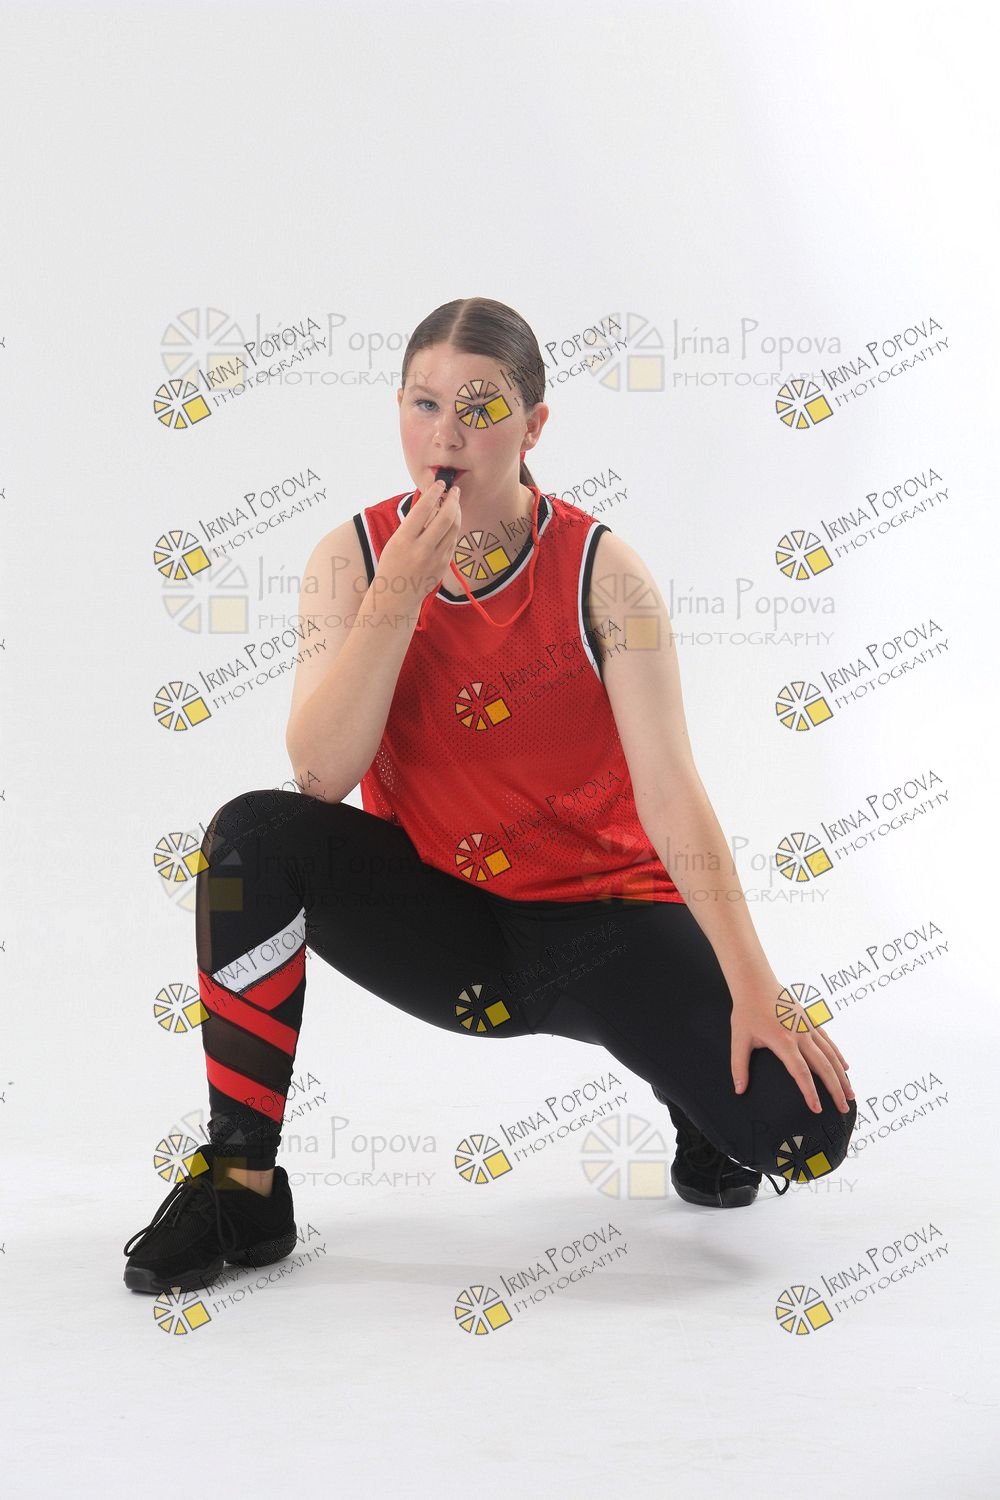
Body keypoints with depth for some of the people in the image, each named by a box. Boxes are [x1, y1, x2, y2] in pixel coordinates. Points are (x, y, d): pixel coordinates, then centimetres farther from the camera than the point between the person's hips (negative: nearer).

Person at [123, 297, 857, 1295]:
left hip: (601, 915, -2)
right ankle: (241, 1188, -14)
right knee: (256, 834, -26)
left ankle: (691, 1075, 17)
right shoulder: (353, 559, -6)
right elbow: (321, 776, -18)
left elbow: (669, 789, -16)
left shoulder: (601, 573, -12)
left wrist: (752, 987, -24)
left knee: (803, 1123, -23)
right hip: (438, 922, 2)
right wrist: (400, 592, -26)